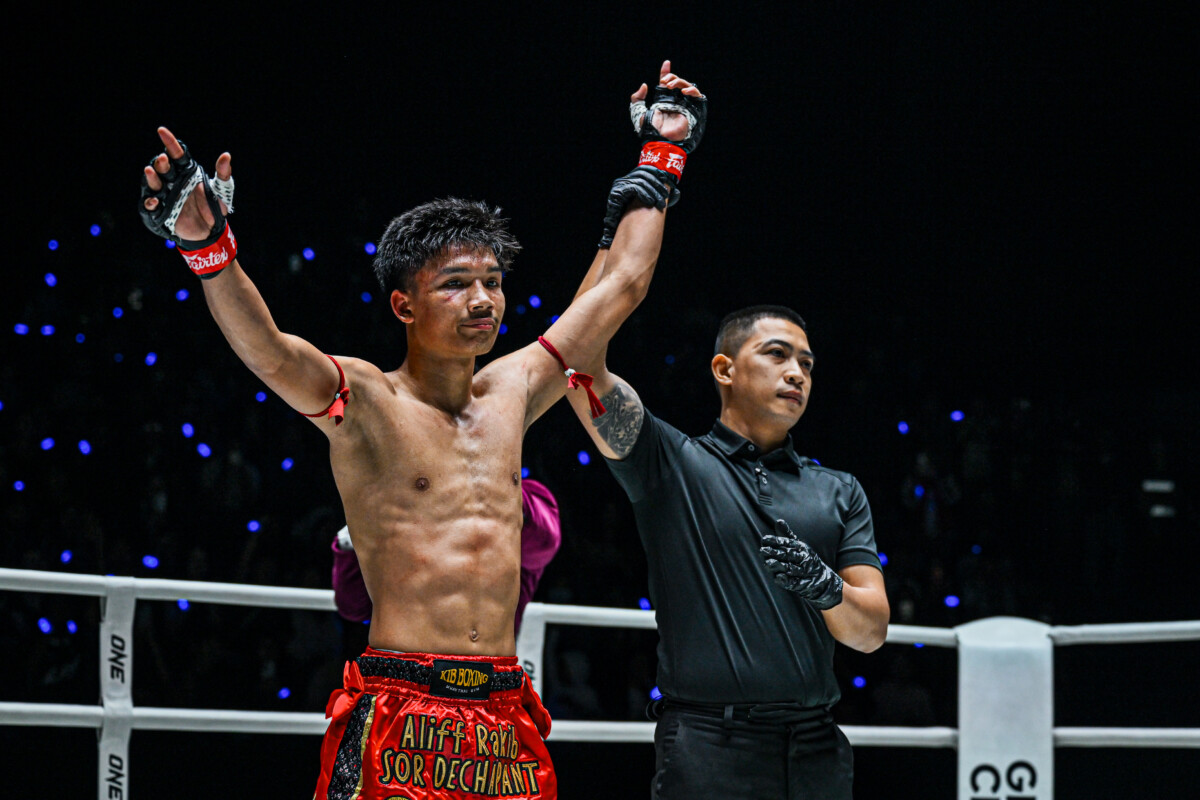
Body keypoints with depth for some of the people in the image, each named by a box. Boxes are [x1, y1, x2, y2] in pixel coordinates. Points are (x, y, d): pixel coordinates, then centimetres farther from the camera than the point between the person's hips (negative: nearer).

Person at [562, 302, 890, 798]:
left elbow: (872, 632, 8)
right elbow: (585, 371, -7)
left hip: (817, 754, 4)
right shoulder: (672, 463, 7)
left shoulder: (840, 492, 16)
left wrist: (825, 587, -12)